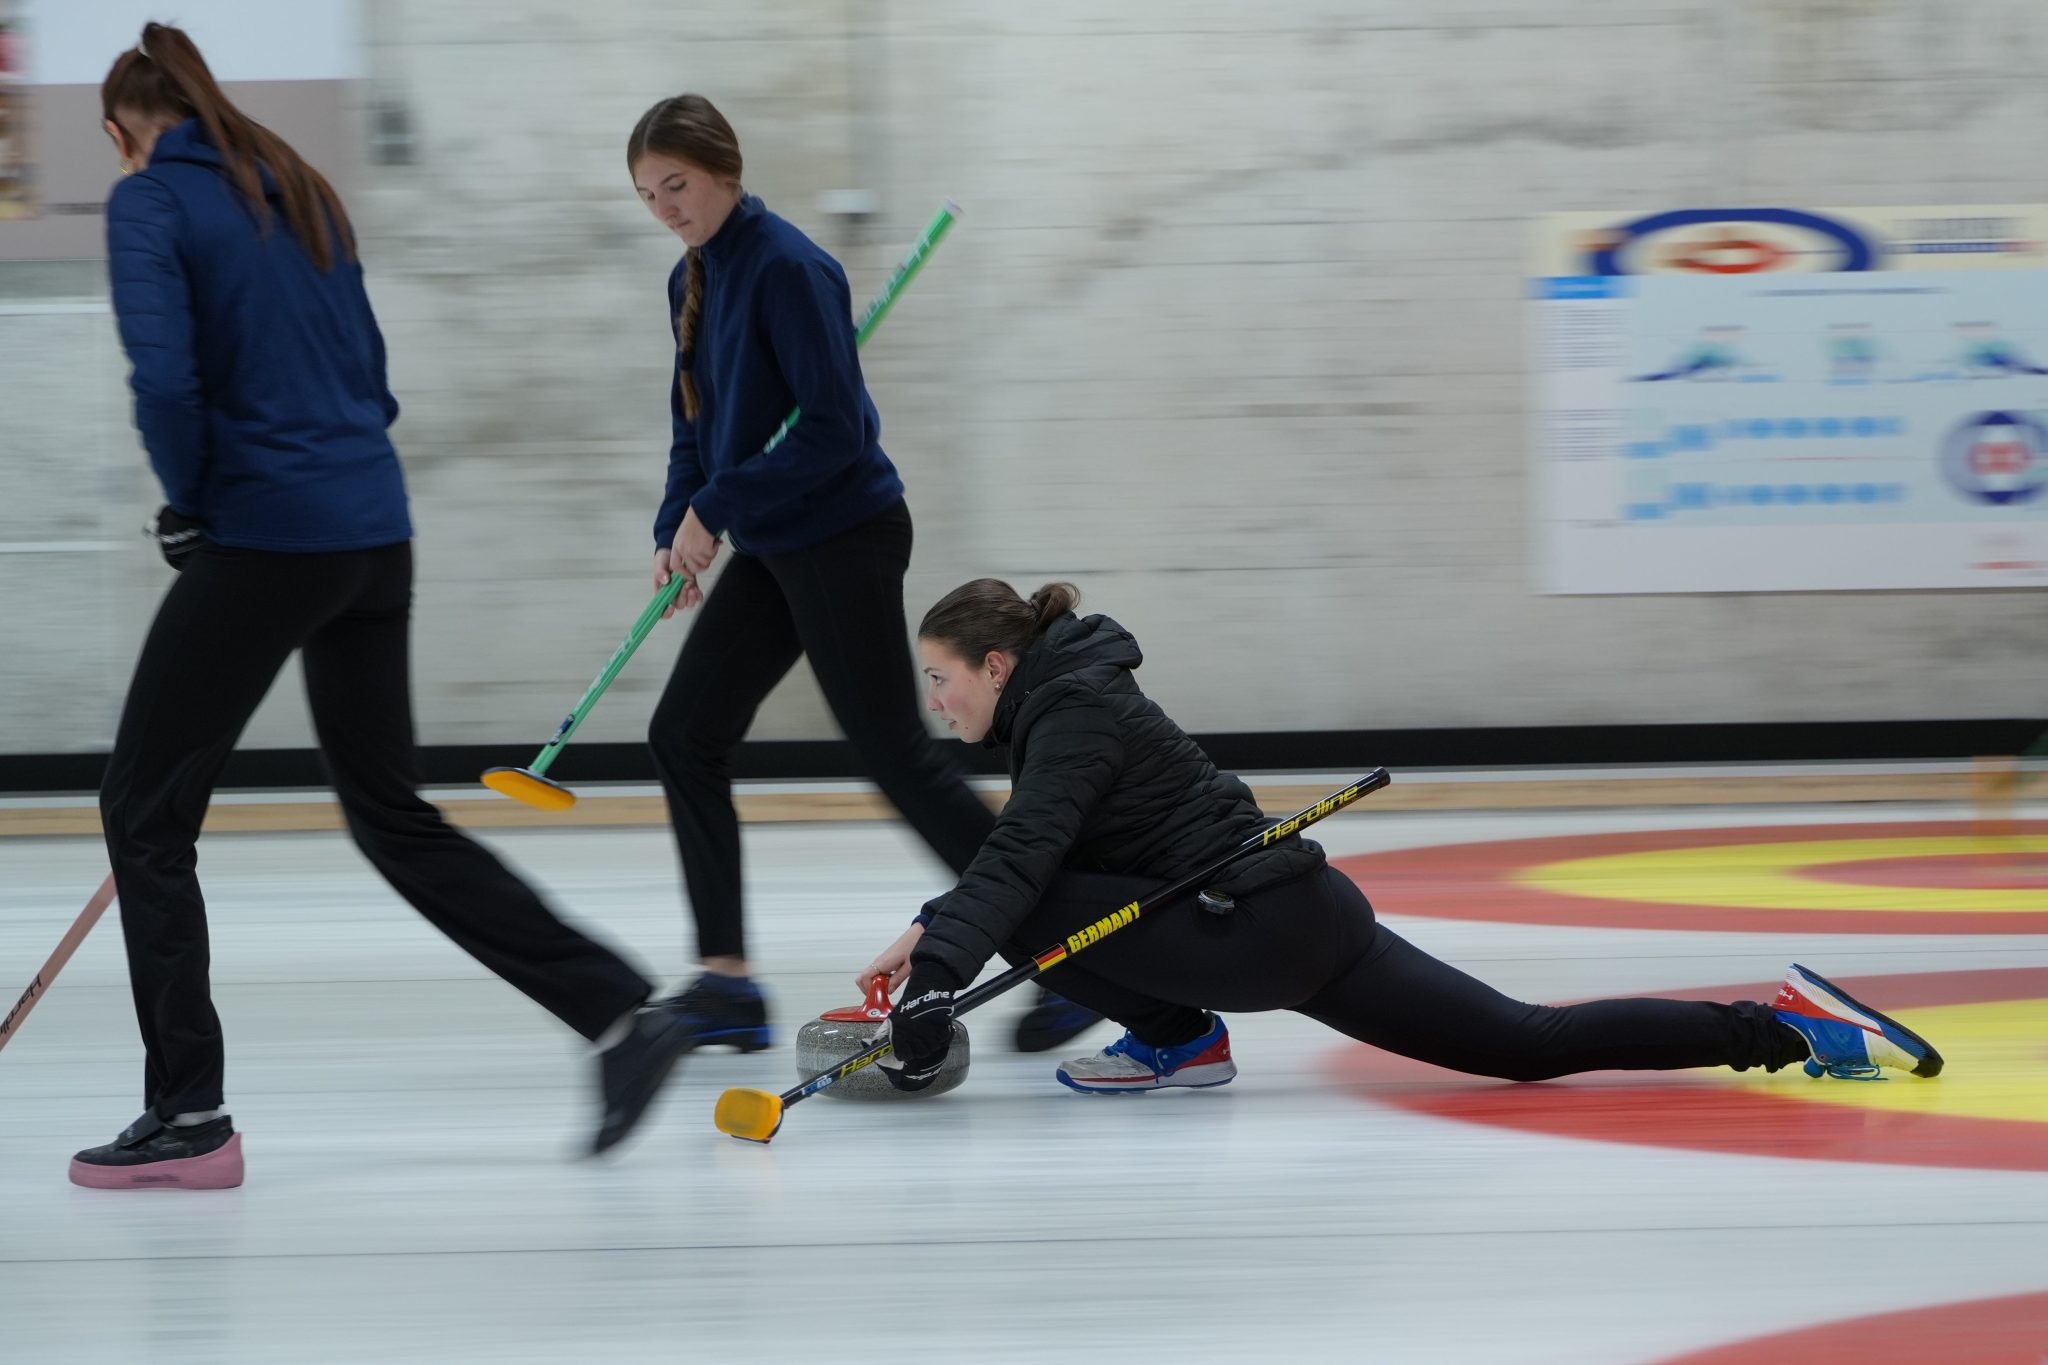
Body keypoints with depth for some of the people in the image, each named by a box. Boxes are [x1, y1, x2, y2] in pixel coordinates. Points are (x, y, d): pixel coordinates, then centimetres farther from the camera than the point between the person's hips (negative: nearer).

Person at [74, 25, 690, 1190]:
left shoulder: (151, 201, -6)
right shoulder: (300, 193, 17)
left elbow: (166, 377, -19)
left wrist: (189, 504, -2)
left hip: (266, 537, -7)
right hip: (374, 531, 7)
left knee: (145, 809, 6)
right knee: (392, 812, 16)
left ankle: (188, 1116, 4)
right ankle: (624, 1014, 8)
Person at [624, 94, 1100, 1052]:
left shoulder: (786, 268, -17)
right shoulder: (692, 280, 10)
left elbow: (835, 427, -22)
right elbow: (696, 429, 17)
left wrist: (718, 505, -20)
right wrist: (677, 531, 2)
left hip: (845, 540, -9)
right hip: (770, 551, 9)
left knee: (896, 755, -7)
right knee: (683, 738, 6)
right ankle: (726, 981, 9)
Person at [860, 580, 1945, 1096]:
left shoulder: (1073, 717, -11)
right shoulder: (1062, 700, 17)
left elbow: (1016, 863, -26)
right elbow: (1016, 859, 25)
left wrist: (939, 982, -34)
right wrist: (932, 934, 13)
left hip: (1267, 930, -10)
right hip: (1292, 919, 10)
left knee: (1029, 911, -12)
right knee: (1525, 1042, 6)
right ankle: (1780, 1024, 3)